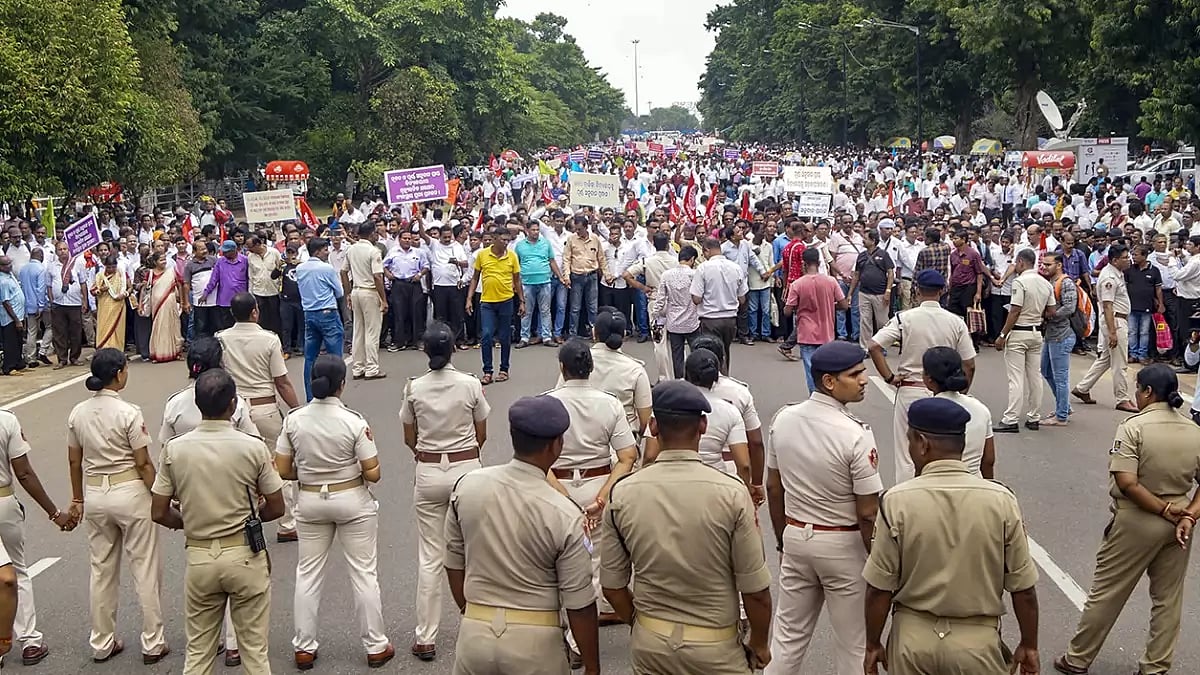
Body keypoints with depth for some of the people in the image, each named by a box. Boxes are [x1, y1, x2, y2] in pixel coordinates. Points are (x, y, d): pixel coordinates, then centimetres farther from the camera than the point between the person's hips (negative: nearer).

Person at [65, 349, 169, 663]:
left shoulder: (78, 413, 0)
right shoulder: (128, 413, -16)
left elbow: (74, 461, 8)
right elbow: (143, 464, -13)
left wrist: (77, 500, 19)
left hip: (95, 495, 6)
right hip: (130, 493, -5)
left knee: (102, 571, 16)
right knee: (145, 571, 6)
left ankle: (102, 644, 26)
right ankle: (152, 644, 13)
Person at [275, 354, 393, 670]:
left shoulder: (293, 420, -9)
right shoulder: (354, 421, -18)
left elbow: (283, 470, -4)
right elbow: (373, 474, -15)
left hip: (310, 502, 3)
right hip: (352, 501, -2)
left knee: (308, 574, 16)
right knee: (364, 573, 10)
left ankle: (303, 648, 23)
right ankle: (375, 646, 19)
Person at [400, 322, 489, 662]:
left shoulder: (414, 388, -7)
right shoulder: (470, 384, -8)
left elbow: (410, 439, 4)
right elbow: (481, 436, 2)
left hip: (428, 474, 0)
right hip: (467, 469, 0)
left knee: (430, 558, 7)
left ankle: (425, 639, 12)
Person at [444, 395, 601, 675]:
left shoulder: (467, 486, -6)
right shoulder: (564, 516, -17)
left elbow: (454, 563, 6)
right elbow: (580, 604, -11)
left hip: (475, 633, 3)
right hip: (535, 641, -3)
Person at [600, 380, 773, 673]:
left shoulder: (622, 494, -10)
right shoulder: (732, 494, -17)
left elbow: (612, 585, -1)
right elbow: (755, 590, -12)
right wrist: (759, 645, 6)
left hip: (649, 646, 2)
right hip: (716, 648, -2)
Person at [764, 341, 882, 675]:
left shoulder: (783, 419, -5)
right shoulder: (855, 434, -23)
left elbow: (773, 488, 6)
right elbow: (867, 514, -18)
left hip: (795, 536, 6)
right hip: (843, 545, -5)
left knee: (789, 634, 17)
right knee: (852, 644, 11)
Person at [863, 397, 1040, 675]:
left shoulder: (897, 502, -13)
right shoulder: (1001, 500, -11)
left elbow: (879, 589, -8)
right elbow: (1023, 589, -4)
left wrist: (873, 645, 5)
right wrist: (1029, 646, 10)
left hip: (913, 639, 0)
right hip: (978, 641, 1)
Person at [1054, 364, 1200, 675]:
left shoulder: (1134, 427, -16)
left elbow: (1126, 483, -24)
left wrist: (1165, 510, -16)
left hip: (1136, 522, -5)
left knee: (1106, 593, 8)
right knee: (1167, 599, 16)